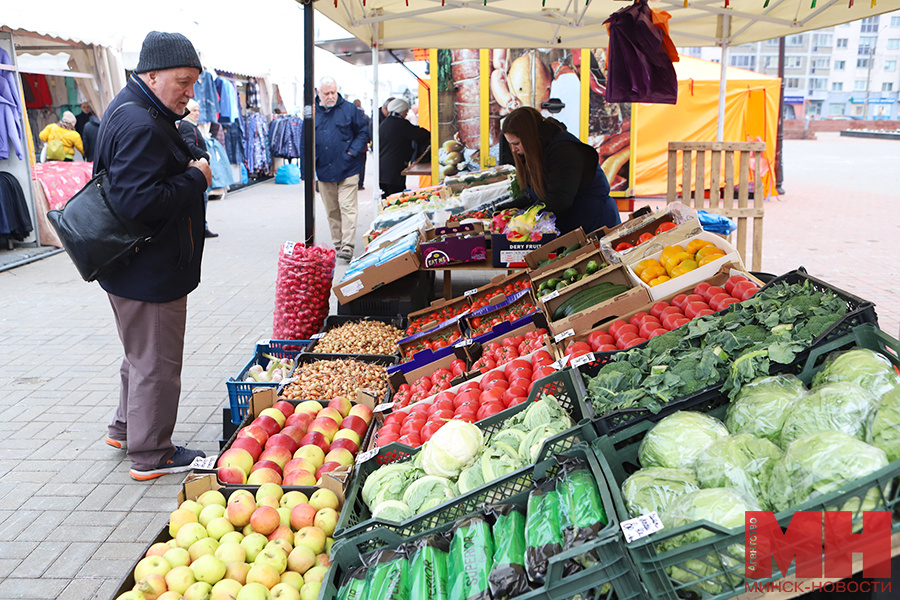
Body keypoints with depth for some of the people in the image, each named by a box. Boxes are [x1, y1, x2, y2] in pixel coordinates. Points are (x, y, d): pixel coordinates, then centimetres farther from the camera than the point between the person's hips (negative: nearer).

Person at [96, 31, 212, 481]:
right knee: (156, 362, 2)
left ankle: (126, 429, 42)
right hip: (150, 273, -11)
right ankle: (151, 456, 16)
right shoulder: (140, 126, -23)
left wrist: (189, 168, 5)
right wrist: (195, 179, -18)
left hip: (136, 270, 11)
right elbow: (138, 203, -30)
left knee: (142, 354, 25)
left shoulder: (135, 112, 12)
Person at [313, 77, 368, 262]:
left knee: (347, 208, -8)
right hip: (324, 170, 3)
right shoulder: (313, 112, 7)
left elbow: (363, 132, 6)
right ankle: (337, 244, 21)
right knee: (331, 210, 10)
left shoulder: (349, 109, 0)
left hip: (347, 170, -3)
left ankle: (347, 246, -9)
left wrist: (353, 151, -7)